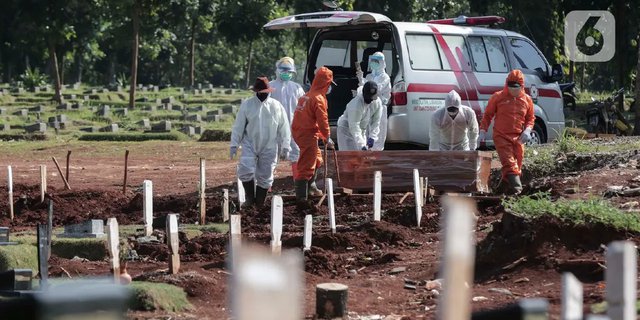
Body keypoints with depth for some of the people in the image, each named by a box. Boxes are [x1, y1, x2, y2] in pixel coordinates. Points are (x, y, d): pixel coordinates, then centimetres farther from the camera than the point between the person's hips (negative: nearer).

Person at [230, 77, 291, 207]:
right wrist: (234, 145, -2)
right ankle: (250, 198, 3)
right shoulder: (247, 105, -1)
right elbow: (238, 126, 2)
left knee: (265, 177, 5)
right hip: (250, 145, -1)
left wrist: (285, 147, 2)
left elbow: (284, 128, 4)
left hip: (269, 148, 1)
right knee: (246, 171, -16)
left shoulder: (276, 106, 1)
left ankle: (260, 203, 18)